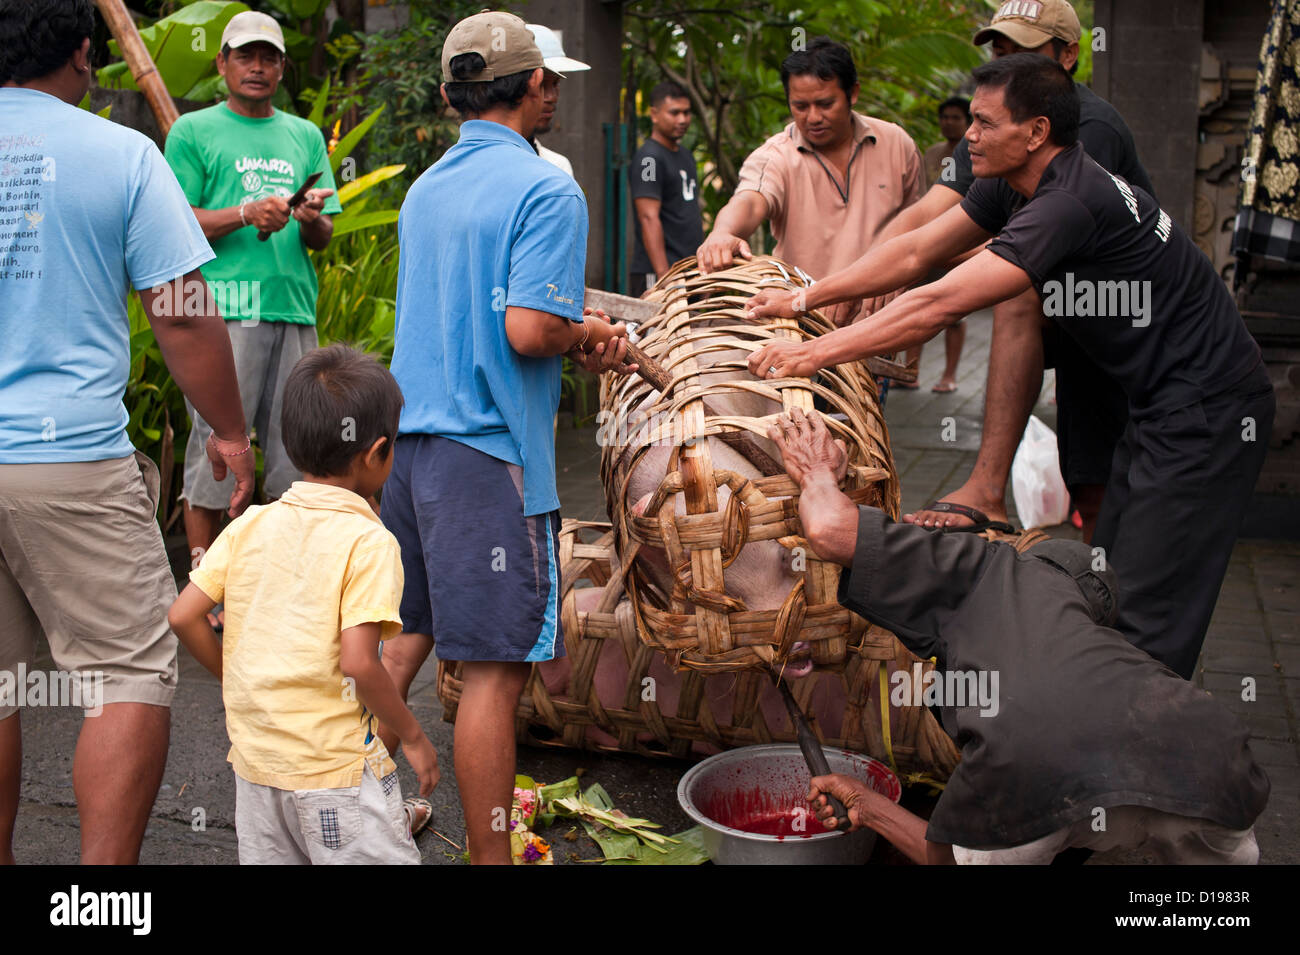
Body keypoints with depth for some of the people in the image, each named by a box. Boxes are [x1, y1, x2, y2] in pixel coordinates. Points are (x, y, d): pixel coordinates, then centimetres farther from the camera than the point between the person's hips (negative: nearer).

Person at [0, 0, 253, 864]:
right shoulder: (122, 154, -4)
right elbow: (184, 314, -6)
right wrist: (230, 433, 5)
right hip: (72, 456, -5)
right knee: (133, 675, 2)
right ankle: (106, 866, -1)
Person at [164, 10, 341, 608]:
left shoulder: (305, 136, 20)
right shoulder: (193, 132, 8)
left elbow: (323, 237, 17)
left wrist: (312, 219, -7)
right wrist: (246, 214, -14)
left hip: (294, 309, 4)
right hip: (223, 307, -4)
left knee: (294, 447, 4)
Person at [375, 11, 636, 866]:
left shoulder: (425, 189, 15)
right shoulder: (546, 191, -11)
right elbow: (529, 330, -21)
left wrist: (580, 337, 11)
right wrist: (591, 334, 0)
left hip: (412, 437, 8)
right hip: (491, 448, -8)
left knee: (401, 639, 18)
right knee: (497, 667, -1)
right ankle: (491, 855, 8)